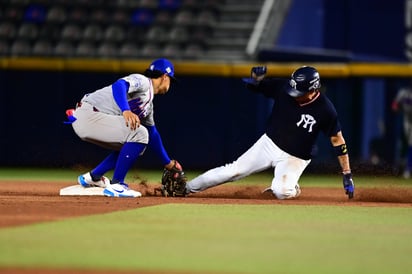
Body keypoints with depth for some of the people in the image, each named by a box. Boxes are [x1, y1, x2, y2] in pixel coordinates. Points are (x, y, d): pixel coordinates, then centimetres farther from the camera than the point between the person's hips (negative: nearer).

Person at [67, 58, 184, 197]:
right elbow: (119, 85, -27)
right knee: (139, 134, -20)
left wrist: (168, 163, 33)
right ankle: (116, 185, -18)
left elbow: (152, 134, 30)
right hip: (87, 115, -10)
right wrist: (125, 110, -44)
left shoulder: (149, 103, 22)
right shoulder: (142, 81, -7)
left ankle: (93, 177, 23)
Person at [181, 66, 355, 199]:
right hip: (269, 144, 3)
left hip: (294, 159, -3)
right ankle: (187, 188, 11)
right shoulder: (282, 88, -13)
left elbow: (338, 140, -16)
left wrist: (347, 175, -17)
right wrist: (256, 74, -28)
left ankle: (292, 189, 9)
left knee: (281, 192, -27)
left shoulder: (325, 110, -23)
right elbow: (252, 84, -2)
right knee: (234, 171, -1)